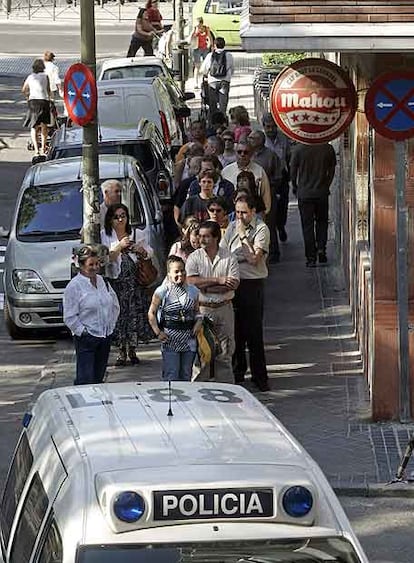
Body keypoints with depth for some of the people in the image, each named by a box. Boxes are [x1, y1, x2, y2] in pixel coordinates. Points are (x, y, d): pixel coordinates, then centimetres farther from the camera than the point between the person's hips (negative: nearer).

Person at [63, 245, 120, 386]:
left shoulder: (102, 281, 9)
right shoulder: (74, 286, -10)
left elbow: (115, 304, 22)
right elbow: (70, 317, -11)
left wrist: (111, 324, 14)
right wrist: (82, 332, -14)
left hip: (105, 337, 6)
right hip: (86, 338, -6)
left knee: (99, 377, 11)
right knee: (85, 379, -12)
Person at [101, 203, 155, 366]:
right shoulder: (105, 235, -1)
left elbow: (149, 253, 14)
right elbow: (106, 258, -12)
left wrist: (141, 250, -6)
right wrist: (120, 246, -21)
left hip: (135, 282, 3)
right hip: (116, 282, -3)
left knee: (135, 315, 1)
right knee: (118, 315, -3)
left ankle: (133, 350, 11)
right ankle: (121, 351, 5)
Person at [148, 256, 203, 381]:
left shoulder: (193, 291, 7)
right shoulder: (162, 291, -5)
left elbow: (197, 311, 20)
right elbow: (151, 313, 0)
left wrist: (198, 321, -1)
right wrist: (158, 333, -7)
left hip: (189, 339, 4)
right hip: (170, 339, -4)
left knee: (186, 375, 8)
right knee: (171, 376, -8)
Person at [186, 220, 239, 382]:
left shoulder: (230, 258, 1)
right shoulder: (194, 257, 1)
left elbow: (233, 285, -10)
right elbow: (191, 281, -13)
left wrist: (205, 287, -13)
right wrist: (218, 280, -16)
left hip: (224, 308, 1)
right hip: (201, 309, -1)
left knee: (225, 350, 5)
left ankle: (225, 385, 12)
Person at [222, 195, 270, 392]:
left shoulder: (261, 229, -5)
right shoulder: (232, 227, 12)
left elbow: (255, 258, -14)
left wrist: (243, 236, -12)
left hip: (253, 283, -5)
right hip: (233, 282, 5)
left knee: (254, 331, -4)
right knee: (235, 329, 8)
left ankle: (259, 376, 2)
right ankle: (237, 371, 21)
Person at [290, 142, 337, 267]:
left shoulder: (299, 148, -12)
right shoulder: (328, 148, -7)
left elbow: (293, 171, -5)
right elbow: (332, 170, 1)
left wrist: (295, 188, 11)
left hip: (304, 193, -1)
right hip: (322, 193, 1)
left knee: (307, 225, 5)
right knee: (322, 221, 20)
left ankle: (311, 258, 4)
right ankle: (321, 248, 5)